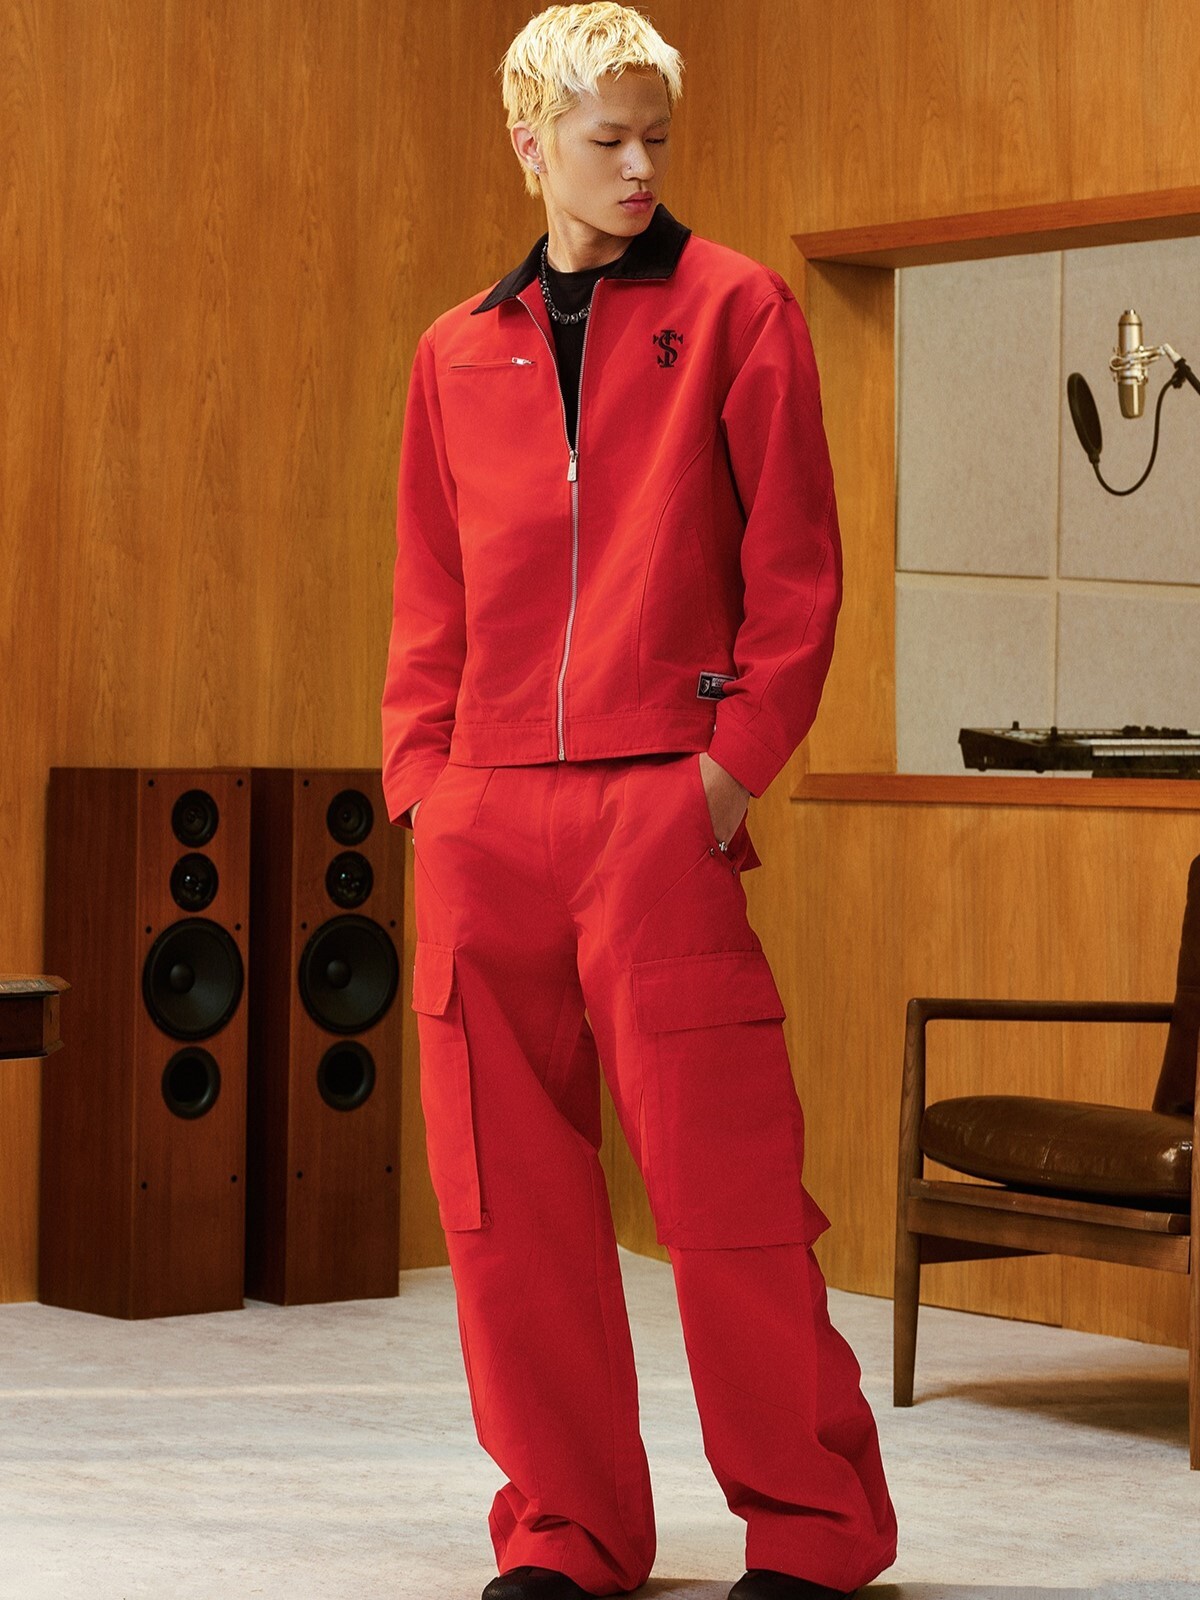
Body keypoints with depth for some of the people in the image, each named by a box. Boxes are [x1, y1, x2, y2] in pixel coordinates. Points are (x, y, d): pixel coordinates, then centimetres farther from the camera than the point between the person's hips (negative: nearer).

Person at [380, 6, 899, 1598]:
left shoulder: (732, 308, 4)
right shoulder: (457, 353, 15)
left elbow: (794, 563, 0)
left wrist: (734, 761, -7)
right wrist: (423, 782, 6)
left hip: (660, 808, -4)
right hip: (485, 819, 4)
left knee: (723, 1180, -4)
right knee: (508, 1191, 5)